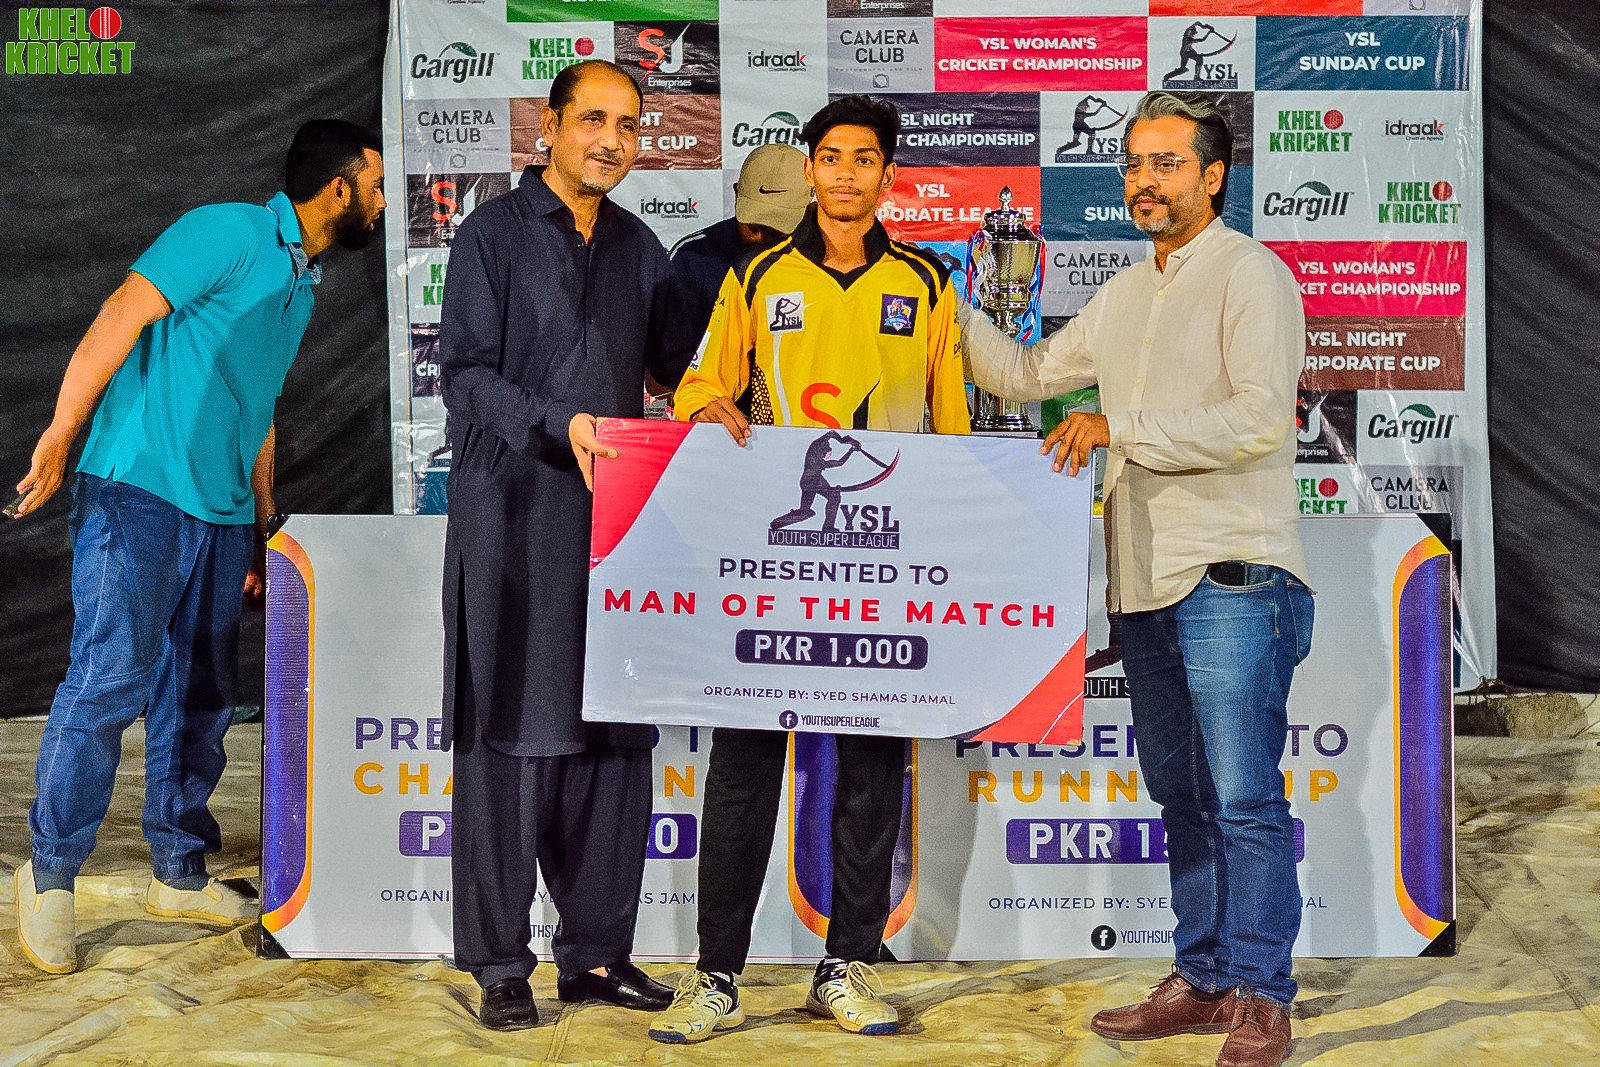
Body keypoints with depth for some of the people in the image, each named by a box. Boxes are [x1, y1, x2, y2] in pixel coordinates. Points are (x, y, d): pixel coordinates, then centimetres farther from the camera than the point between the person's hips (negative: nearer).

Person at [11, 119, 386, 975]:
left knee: (199, 697, 11)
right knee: (111, 678, -11)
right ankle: (50, 875, 1)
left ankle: (180, 873, 22)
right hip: (138, 492, -8)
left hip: (223, 517, 8)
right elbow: (123, 315, -15)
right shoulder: (228, 233, -8)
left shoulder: (302, 282, 19)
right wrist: (61, 437, -19)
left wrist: (263, 521, 22)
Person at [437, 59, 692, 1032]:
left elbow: (672, 365, 23)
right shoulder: (495, 234, 2)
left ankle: (598, 952, 15)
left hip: (616, 516, 5)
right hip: (514, 514, -5)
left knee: (615, 737, 4)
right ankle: (501, 963, 7)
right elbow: (466, 372, -6)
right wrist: (562, 424, -18)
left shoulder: (641, 248, 18)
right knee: (508, 737, -3)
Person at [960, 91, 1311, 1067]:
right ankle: (1203, 979, 22)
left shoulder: (1249, 274, -6)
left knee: (1244, 799, -7)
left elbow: (1262, 419, -18)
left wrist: (1120, 427, -17)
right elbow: (1029, 375, 30)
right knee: (1183, 799, 13)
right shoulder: (1127, 294, 19)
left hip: (1233, 578, -8)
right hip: (1147, 582, 8)